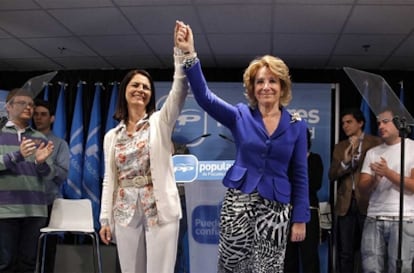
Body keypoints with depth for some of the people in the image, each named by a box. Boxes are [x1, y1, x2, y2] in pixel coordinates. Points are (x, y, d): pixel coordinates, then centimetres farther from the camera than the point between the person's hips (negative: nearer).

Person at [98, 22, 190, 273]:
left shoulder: (160, 122, 2)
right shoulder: (112, 136, 12)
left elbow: (180, 91, -15)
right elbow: (109, 178, 12)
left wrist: (182, 52, -27)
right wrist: (105, 218, 7)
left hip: (160, 210, -3)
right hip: (126, 213, 3)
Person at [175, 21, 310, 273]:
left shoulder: (296, 125, 2)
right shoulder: (240, 116, 2)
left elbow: (300, 175, 3)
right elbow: (205, 96, -12)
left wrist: (300, 218, 0)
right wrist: (190, 55, -23)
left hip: (276, 208, 0)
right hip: (238, 202, 0)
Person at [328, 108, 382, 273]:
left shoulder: (375, 143, 1)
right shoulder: (340, 147, 15)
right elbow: (331, 176, 6)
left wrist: (357, 152, -15)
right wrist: (345, 162, -11)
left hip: (367, 202, -4)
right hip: (345, 203, 4)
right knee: (345, 252, 7)